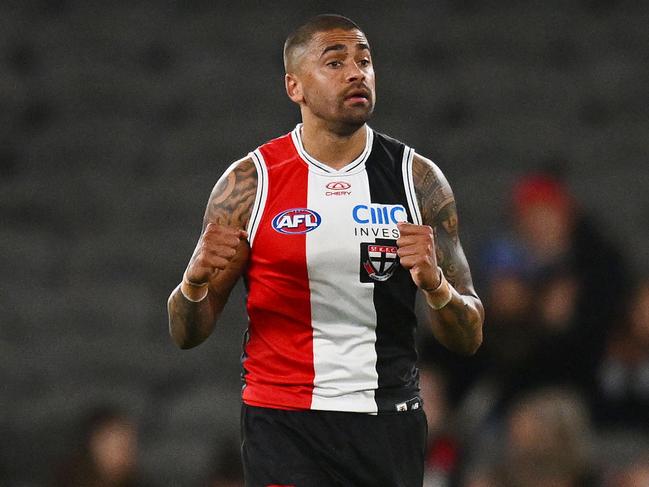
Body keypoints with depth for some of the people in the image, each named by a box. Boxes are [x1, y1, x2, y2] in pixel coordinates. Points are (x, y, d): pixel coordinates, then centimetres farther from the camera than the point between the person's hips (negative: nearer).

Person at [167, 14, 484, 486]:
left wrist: (435, 283, -19)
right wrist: (195, 281, -20)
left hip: (389, 428, 2)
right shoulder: (249, 182, -2)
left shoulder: (419, 179, 1)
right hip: (284, 425, -2)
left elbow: (469, 338, 2)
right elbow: (187, 334, 2)